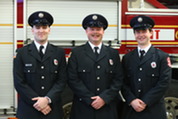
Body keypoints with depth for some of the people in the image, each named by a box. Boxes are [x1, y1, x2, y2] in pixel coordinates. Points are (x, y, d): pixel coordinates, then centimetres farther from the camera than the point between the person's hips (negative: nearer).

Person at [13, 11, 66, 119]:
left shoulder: (59, 52, 5)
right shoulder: (22, 53, 1)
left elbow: (62, 80, -1)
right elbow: (19, 82, -4)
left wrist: (47, 99, -14)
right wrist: (37, 102, -12)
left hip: (52, 109, 1)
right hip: (28, 110, -1)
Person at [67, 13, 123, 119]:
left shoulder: (113, 54, 9)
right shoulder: (76, 53, 3)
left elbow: (118, 80, 3)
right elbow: (73, 80, -4)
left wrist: (104, 98, -10)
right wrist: (90, 99, -12)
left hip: (107, 109, 2)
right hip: (83, 109, -1)